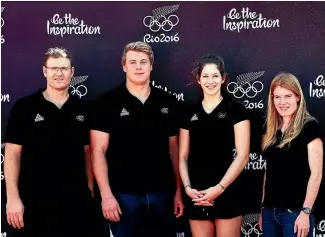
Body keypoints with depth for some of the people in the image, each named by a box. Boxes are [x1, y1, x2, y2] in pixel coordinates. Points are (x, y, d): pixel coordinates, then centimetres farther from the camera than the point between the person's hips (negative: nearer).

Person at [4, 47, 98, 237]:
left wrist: (90, 189, 6)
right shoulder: (25, 107, -4)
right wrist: (13, 198, -10)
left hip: (76, 199, 3)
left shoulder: (82, 109, 6)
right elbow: (12, 155, -5)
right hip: (36, 201, -3)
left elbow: (87, 152, 11)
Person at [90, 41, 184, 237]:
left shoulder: (168, 102, 6)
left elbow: (173, 149, 10)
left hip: (161, 193, 3)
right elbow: (98, 152, -6)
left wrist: (178, 190, 7)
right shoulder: (108, 102, -4)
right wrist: (106, 195, -13)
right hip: (124, 194, -3)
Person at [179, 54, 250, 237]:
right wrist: (187, 187, -5)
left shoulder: (236, 110, -1)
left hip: (226, 194, -3)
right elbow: (183, 157, 10)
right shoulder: (190, 113, 10)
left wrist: (219, 188, -12)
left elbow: (243, 156, -6)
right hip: (197, 197, 3)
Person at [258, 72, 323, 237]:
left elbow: (316, 173, -11)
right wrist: (263, 207, 14)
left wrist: (306, 212, -15)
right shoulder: (272, 131, 10)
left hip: (295, 212, -5)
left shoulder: (309, 126, -6)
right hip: (270, 212, 6)